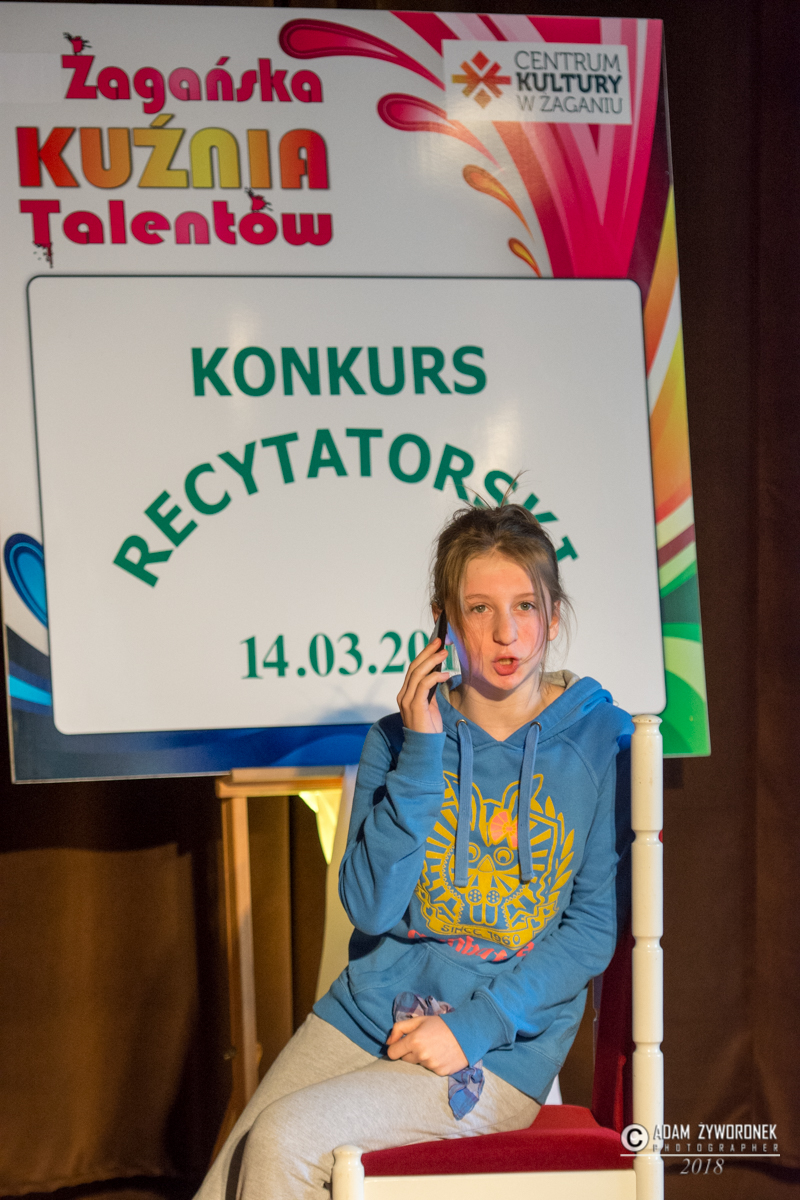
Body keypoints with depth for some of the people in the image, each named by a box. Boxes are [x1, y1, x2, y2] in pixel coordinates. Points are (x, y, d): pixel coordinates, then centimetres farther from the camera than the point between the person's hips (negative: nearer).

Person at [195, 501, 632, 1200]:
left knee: (282, 1139, -20)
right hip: (367, 1011, 3)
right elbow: (371, 910, -7)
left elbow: (593, 929, -5)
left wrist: (472, 1026, -14)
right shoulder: (400, 739, 3)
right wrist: (421, 753, -14)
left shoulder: (600, 740, -4)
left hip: (500, 1051, -3)